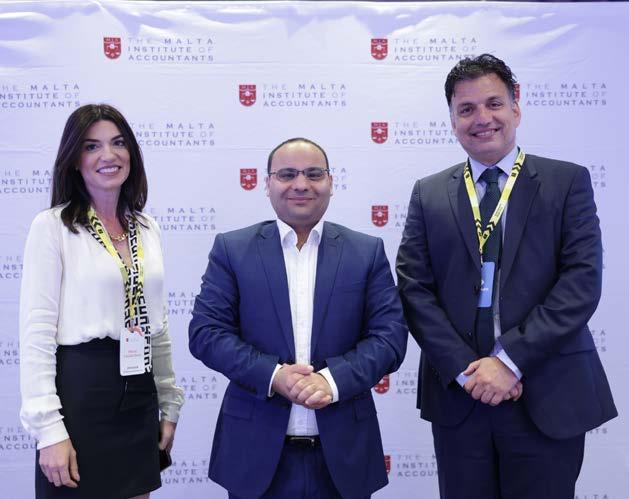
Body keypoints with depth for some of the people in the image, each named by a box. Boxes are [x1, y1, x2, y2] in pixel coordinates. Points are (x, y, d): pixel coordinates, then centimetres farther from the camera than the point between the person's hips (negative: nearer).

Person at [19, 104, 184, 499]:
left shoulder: (147, 229, 9)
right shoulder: (52, 227, -7)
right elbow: (36, 332, -11)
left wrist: (169, 406, 14)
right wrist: (48, 429, -15)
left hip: (139, 396, 6)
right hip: (79, 391, -5)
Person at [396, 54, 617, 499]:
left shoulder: (568, 181, 1)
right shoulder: (429, 194, 8)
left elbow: (583, 281, -8)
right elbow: (414, 288, 1)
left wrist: (510, 360, -14)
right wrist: (465, 369, -10)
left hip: (549, 398, -1)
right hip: (458, 395, 2)